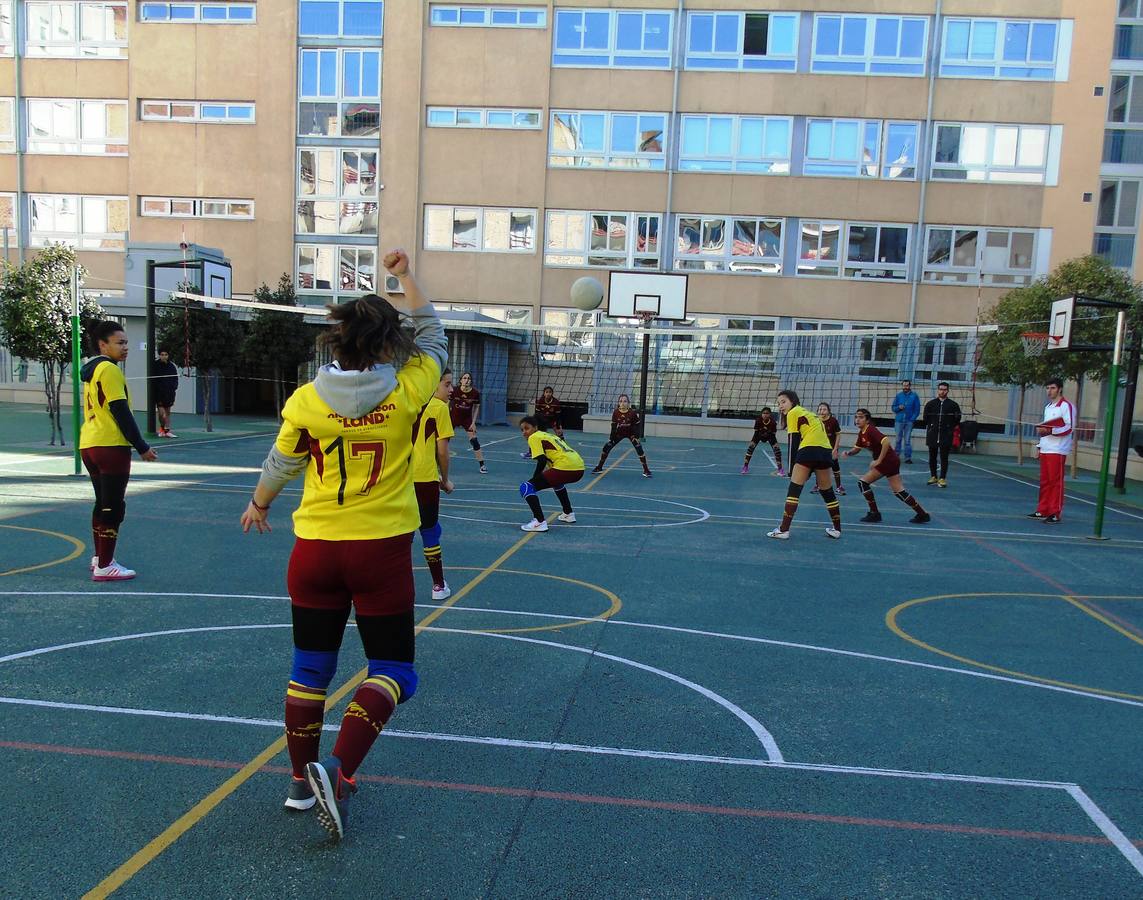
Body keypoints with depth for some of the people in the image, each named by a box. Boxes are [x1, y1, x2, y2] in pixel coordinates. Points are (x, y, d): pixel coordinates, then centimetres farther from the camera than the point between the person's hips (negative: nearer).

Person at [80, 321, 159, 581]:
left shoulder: (92, 370, 17)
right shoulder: (110, 369, -12)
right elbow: (121, 412, -17)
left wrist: (137, 444, 23)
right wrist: (142, 447, -14)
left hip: (89, 446, 9)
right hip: (110, 447, -9)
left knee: (102, 504, 18)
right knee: (113, 508, -4)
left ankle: (99, 558, 26)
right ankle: (104, 567, -1)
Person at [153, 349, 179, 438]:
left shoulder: (172, 366, 4)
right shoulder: (156, 365, -4)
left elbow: (175, 379, 9)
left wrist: (173, 387, -8)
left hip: (169, 393, 3)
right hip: (159, 393, -3)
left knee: (168, 412, 8)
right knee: (161, 412, -9)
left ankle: (167, 430, 14)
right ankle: (162, 427, 14)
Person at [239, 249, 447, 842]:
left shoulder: (306, 399, -5)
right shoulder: (407, 389, -9)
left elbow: (279, 466, 10)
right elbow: (431, 335, 11)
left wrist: (258, 505, 29)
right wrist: (403, 276, 19)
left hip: (314, 550, 3)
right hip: (381, 549, -3)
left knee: (310, 669, 18)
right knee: (391, 670, 9)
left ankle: (301, 782, 31)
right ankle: (338, 771, -9)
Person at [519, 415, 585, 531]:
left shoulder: (534, 437, 4)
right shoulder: (548, 435, 29)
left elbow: (542, 461, -7)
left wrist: (534, 478, 6)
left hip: (565, 467, -9)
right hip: (579, 468, 9)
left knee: (526, 487, -4)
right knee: (556, 481, 42)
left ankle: (540, 522, -17)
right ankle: (569, 514, 44)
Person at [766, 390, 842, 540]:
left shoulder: (793, 413, 7)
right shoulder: (808, 414, 29)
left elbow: (793, 443, 1)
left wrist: (791, 469, 2)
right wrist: (810, 470, 19)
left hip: (809, 450, -7)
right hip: (826, 451, 7)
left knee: (794, 488, -4)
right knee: (827, 491, 19)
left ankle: (784, 530, -7)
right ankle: (837, 529, 25)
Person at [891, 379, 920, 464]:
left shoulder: (914, 396, 3)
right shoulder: (898, 395, 8)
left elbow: (917, 410, 2)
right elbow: (893, 408, 10)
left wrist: (912, 419, -9)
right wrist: (898, 407, -11)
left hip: (909, 421, -2)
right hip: (899, 421, 2)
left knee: (907, 440, -2)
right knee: (898, 439, 5)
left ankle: (907, 457, 1)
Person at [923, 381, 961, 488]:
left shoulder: (953, 405, 1)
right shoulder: (930, 404, 5)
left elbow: (957, 419, 7)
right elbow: (926, 418, 13)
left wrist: (949, 429, 5)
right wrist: (930, 428, 8)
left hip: (946, 436, -2)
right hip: (932, 436, 2)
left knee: (944, 458, -3)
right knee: (932, 457, 9)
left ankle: (942, 478, 1)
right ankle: (933, 476, 21)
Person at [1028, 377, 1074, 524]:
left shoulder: (1066, 405, -7)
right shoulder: (1048, 406, 20)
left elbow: (1069, 427, -15)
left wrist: (1051, 431, -25)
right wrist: (1041, 429, 14)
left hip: (1057, 450, -8)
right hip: (1045, 449, 8)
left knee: (1056, 482, -7)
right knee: (1044, 482, 11)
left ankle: (1055, 514, -5)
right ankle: (1043, 511, 17)